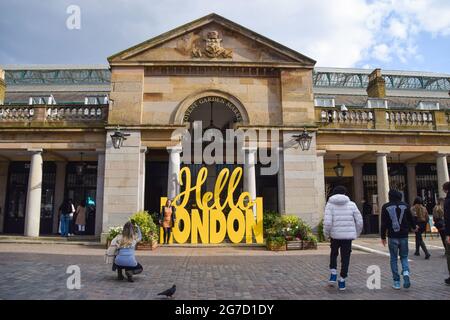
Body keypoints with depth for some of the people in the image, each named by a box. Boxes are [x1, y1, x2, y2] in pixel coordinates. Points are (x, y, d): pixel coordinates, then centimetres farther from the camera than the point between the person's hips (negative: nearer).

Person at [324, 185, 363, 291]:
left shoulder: (330, 204, -4)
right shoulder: (351, 204, 1)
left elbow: (327, 222, -15)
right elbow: (359, 221, 1)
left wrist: (326, 234, 2)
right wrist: (356, 234, 16)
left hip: (335, 235, 0)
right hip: (348, 236, 1)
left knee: (333, 254, 24)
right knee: (345, 258, 12)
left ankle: (333, 275, 13)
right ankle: (342, 281, 15)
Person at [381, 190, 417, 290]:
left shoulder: (386, 207, -4)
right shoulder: (405, 206, 2)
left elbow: (383, 223, -5)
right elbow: (411, 219, 11)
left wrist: (383, 237, 3)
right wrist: (414, 227, 34)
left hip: (392, 237, -2)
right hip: (404, 236, 2)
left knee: (394, 259, 7)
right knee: (404, 256, 15)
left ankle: (396, 282, 7)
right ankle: (406, 272, -12)